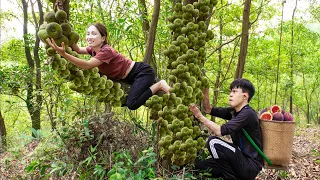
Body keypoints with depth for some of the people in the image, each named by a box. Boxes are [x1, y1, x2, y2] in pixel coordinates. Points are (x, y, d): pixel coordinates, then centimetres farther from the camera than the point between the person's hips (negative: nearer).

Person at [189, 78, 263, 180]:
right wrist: (206, 89, 1)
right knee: (198, 166, 3)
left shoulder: (248, 114, -18)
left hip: (251, 165, -8)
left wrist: (200, 116, -17)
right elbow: (208, 109, 12)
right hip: (241, 158, 8)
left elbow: (220, 131, -25)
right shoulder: (234, 111, 8)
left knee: (213, 142, -22)